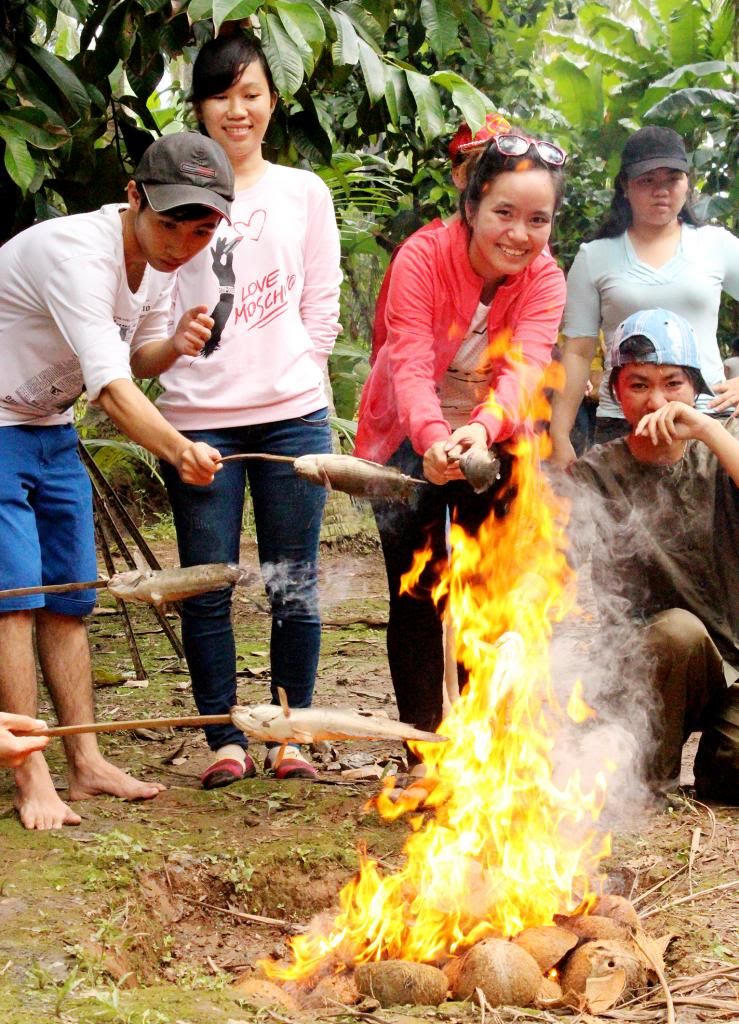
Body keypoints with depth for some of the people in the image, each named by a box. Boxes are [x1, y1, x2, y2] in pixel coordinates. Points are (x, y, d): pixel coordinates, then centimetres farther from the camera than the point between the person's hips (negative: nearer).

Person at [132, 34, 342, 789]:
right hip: (198, 417, -1)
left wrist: (293, 381, 4)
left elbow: (321, 306, 11)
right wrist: (171, 359, -7)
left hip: (290, 414, 1)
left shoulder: (304, 193, 10)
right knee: (207, 586, 1)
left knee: (292, 584, 3)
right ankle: (225, 739, 11)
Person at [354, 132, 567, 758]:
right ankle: (423, 742, 5)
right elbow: (411, 364, -30)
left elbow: (526, 367, -30)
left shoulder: (545, 279, -13)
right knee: (415, 593, -4)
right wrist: (433, 437, -51)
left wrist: (484, 427, -52)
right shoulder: (423, 256, -21)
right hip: (411, 441, -2)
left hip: (493, 443, 2)